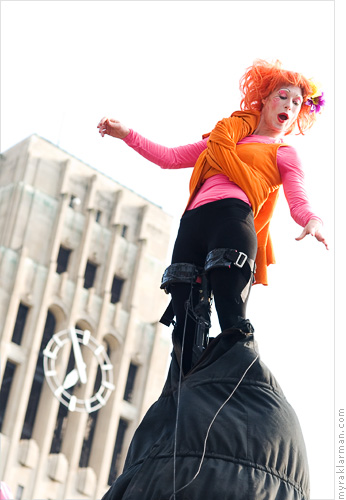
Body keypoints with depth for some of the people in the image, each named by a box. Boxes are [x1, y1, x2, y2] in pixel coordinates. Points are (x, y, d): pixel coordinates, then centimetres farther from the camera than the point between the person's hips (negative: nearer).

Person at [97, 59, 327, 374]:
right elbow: (170, 158, 34)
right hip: (193, 221, 4)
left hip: (233, 215, -4)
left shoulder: (284, 154, 21)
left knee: (232, 320, -22)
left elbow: (299, 201, 3)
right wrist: (127, 134, 25)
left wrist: (313, 221, -20)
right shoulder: (224, 134, 34)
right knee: (185, 325, -7)